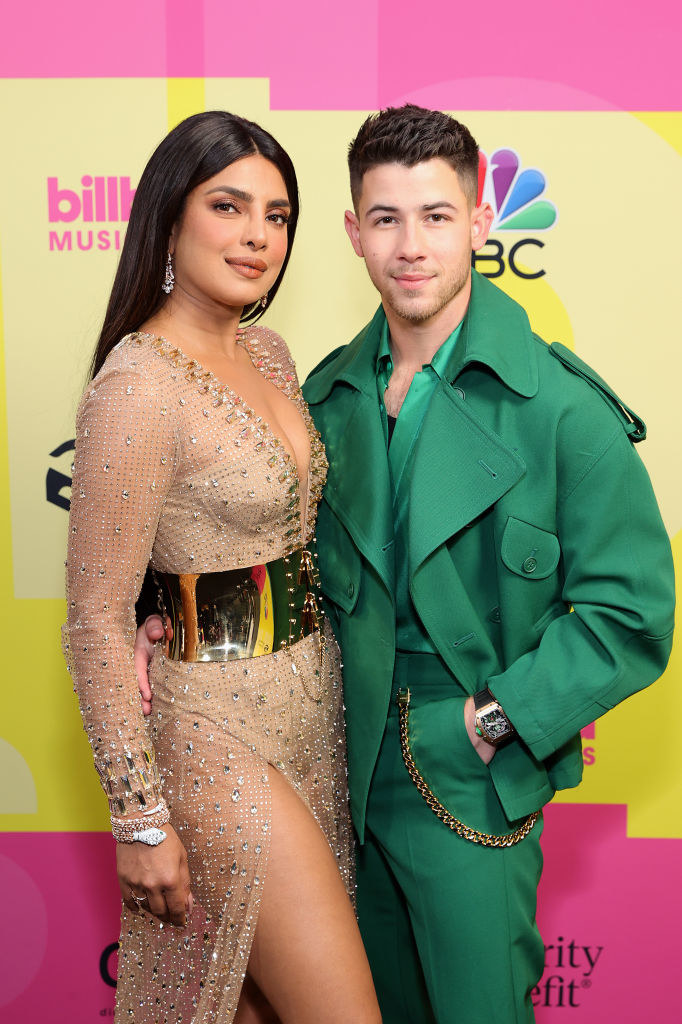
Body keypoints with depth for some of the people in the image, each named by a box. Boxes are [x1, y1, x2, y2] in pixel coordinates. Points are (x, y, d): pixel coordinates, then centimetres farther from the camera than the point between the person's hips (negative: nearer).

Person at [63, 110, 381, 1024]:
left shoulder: (269, 351, 5)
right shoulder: (138, 385, -19)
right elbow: (97, 623, -16)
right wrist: (141, 819, -13)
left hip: (312, 700, 8)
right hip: (219, 727, -7)